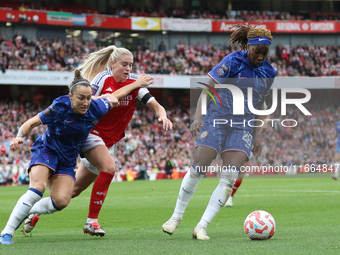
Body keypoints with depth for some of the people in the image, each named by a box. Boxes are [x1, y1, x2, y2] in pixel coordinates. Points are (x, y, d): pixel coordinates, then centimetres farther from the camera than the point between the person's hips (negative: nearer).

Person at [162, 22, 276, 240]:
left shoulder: (268, 72, 7)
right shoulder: (233, 62, -8)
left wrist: (257, 134, 15)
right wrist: (198, 116, -18)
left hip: (243, 127, 4)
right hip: (216, 119, -4)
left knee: (229, 179, -11)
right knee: (198, 169, -9)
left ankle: (202, 227, -8)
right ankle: (177, 217, 12)